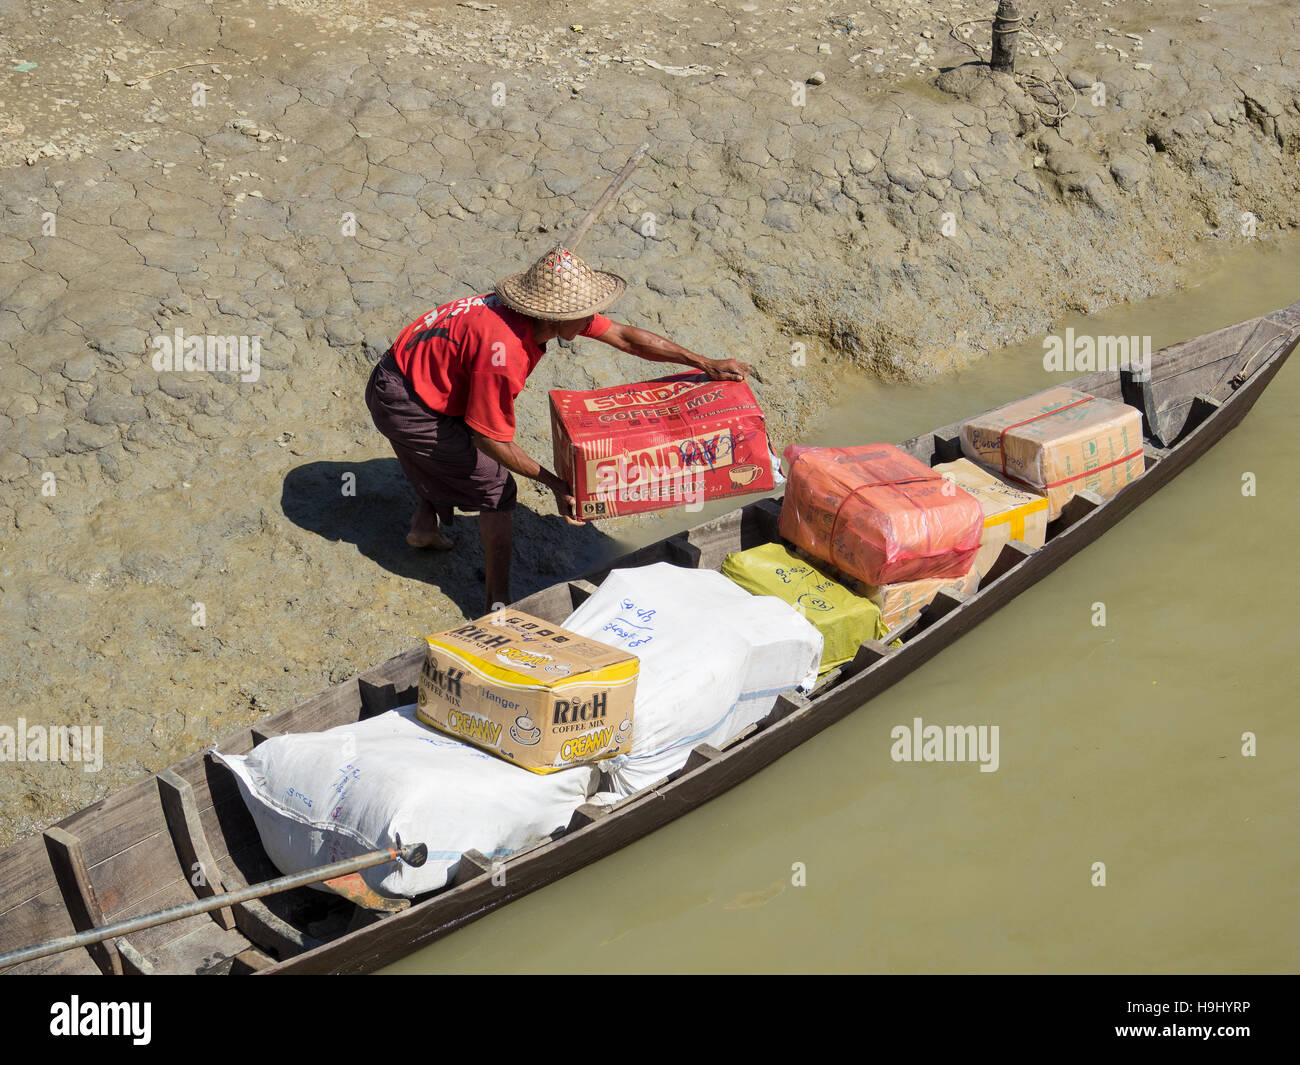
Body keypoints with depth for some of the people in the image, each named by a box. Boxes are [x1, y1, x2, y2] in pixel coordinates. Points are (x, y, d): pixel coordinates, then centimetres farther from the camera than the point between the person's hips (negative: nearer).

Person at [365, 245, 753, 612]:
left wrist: (703, 363, -6)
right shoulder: (503, 351, -35)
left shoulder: (548, 310, -10)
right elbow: (490, 437, -27)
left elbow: (623, 336, -3)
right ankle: (499, 605, -2)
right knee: (494, 485, -4)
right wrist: (555, 484, -22)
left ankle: (424, 525, 45)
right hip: (404, 406, -9)